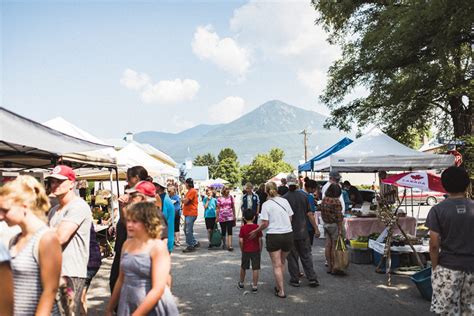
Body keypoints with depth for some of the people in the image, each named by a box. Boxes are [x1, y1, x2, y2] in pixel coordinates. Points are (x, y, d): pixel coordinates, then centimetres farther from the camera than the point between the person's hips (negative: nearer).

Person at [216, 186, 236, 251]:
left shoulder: (230, 197, 4)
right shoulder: (219, 198, 0)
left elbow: (233, 207, 10)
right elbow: (218, 208, 2)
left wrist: (234, 216, 9)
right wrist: (217, 217, -1)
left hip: (230, 216, 0)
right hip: (222, 217, 0)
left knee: (230, 231, -8)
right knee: (223, 231, 10)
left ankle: (230, 245, -11)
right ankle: (224, 244, 26)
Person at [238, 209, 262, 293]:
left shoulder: (243, 228, -8)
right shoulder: (257, 227, -8)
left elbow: (241, 241, -9)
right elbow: (260, 240, -7)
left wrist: (242, 250, 5)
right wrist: (260, 250, 4)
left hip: (245, 251, 1)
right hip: (255, 251, -1)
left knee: (243, 267, 18)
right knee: (255, 269, 5)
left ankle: (241, 283, 34)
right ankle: (254, 286, 7)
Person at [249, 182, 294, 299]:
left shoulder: (266, 204, -8)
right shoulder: (285, 201, 3)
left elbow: (265, 224, -11)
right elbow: (290, 218, 7)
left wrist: (255, 231, 3)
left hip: (274, 236, -4)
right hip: (288, 234, 4)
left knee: (277, 265, 7)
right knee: (282, 262, 20)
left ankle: (281, 291, 9)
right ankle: (279, 286, 27)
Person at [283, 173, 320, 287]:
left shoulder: (284, 198, -12)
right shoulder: (303, 196, -2)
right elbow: (310, 214, -1)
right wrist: (316, 228, 8)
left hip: (290, 233, -3)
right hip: (303, 231, 3)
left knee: (292, 257, 8)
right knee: (306, 256, 13)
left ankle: (295, 280, 14)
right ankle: (312, 278, 12)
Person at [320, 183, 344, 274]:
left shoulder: (324, 200, 4)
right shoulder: (336, 201, -17)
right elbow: (338, 216, -17)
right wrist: (340, 230, -15)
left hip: (326, 224, 7)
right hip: (334, 225, -7)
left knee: (328, 245, 10)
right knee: (334, 246, 1)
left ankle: (329, 266, 17)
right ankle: (334, 268, 8)